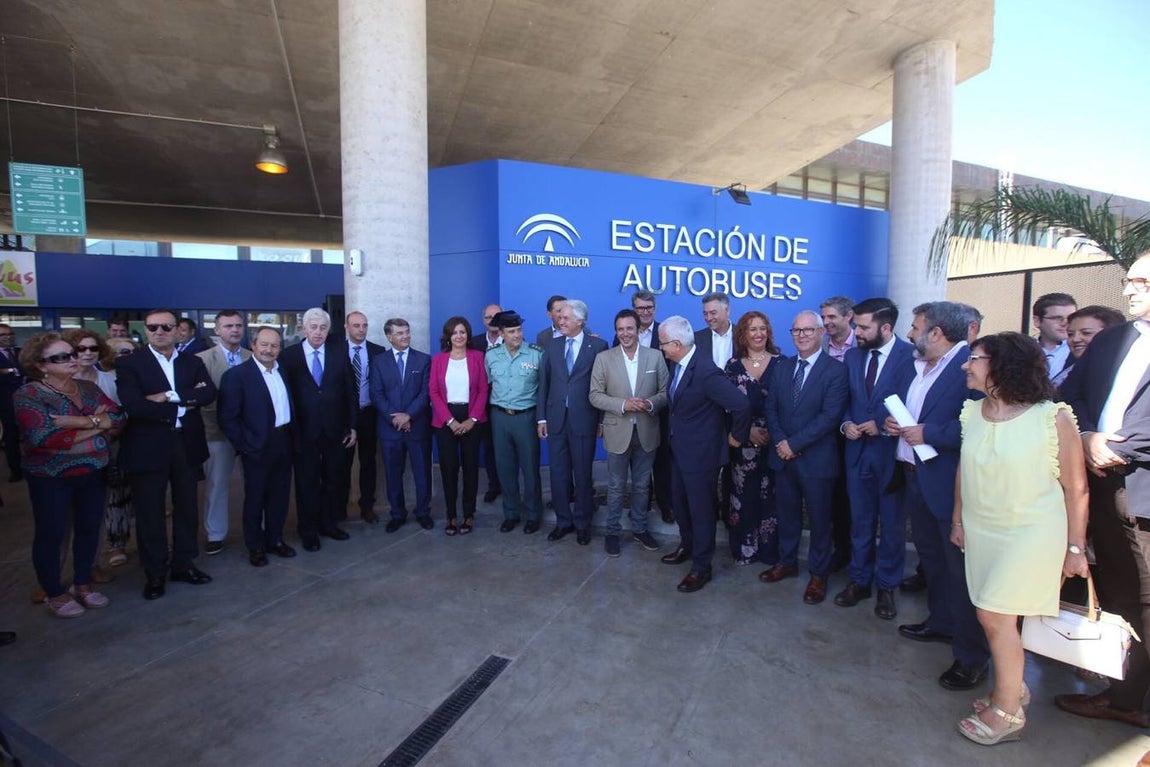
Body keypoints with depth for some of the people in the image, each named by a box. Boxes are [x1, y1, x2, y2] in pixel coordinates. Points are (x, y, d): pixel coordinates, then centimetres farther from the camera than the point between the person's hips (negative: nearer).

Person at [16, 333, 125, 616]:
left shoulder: (88, 388, 4)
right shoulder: (28, 395, -11)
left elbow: (118, 418, -5)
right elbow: (44, 437, -23)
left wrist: (80, 422, -20)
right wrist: (97, 424, -17)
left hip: (92, 473, 5)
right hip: (50, 478, -5)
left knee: (89, 528, 12)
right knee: (51, 534, 8)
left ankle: (82, 584, 29)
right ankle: (55, 594, 24)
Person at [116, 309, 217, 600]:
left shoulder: (193, 362, 7)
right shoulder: (129, 364, -3)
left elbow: (209, 393, -9)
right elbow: (133, 405, -16)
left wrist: (169, 396, -19)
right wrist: (185, 403, -13)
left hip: (187, 443, 3)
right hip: (148, 447, -3)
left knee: (186, 507, 13)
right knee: (150, 513, 8)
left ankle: (183, 564, 29)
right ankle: (154, 574, 23)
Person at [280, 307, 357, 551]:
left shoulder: (339, 352, 2)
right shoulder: (288, 355, -3)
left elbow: (349, 391, 3)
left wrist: (351, 426, 1)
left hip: (335, 430, 2)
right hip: (304, 431, -2)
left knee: (334, 480, 13)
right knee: (307, 483, 10)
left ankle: (329, 524, 31)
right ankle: (308, 531, 25)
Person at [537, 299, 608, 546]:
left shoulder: (598, 346, -3)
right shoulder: (551, 345, 8)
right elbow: (543, 383, 8)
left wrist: (602, 420, -6)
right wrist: (541, 417, 4)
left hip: (583, 420, -3)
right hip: (556, 419, 4)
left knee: (583, 475, 8)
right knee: (558, 474, 11)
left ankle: (582, 524, 24)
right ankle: (563, 521, 26)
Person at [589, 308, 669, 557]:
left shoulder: (655, 356, -1)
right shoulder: (603, 358, -4)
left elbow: (666, 392, 0)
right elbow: (594, 395, -6)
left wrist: (650, 404, -20)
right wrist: (623, 404, -20)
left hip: (647, 432, 2)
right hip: (617, 432, -1)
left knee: (642, 486, 16)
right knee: (616, 487, 11)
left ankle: (639, 529, 33)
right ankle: (612, 532, 26)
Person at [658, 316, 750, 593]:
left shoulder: (706, 372, -27)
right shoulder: (679, 364, 0)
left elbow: (741, 404, -29)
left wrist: (737, 436, -16)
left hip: (701, 453, -9)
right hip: (680, 449, 9)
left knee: (701, 509, 7)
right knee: (679, 503, 22)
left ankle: (701, 567, 25)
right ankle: (687, 546, 46)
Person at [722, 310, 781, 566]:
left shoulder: (779, 362, 3)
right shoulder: (733, 365, 3)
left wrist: (773, 432, -10)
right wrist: (748, 430, -10)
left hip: (773, 439, 0)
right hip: (743, 442, 0)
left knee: (770, 496, 5)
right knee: (743, 495, 5)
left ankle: (770, 549, 21)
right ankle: (744, 548, 19)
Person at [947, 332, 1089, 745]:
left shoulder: (1052, 417, -16)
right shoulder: (972, 412, 0)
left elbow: (1076, 488, -8)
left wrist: (1075, 548, -5)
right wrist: (958, 519, 13)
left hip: (1032, 532, -5)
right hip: (981, 530, 5)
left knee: (993, 615, -3)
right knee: (998, 617, 13)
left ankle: (1007, 712, 17)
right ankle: (1012, 687, 35)